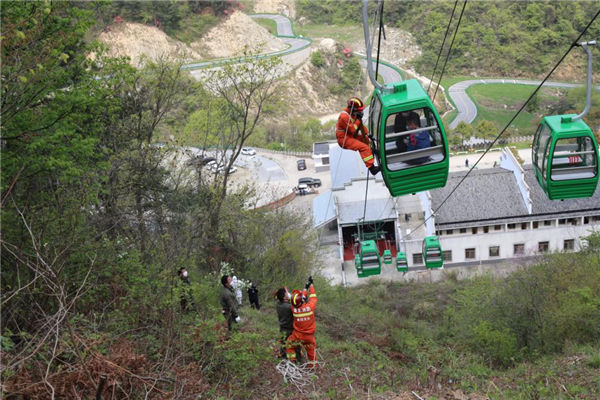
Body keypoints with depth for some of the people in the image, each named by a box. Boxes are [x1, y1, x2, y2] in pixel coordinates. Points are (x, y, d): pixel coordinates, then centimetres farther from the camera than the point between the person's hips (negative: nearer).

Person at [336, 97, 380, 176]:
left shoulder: (352, 113, 5)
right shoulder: (344, 116, -24)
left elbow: (361, 125, 14)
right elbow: (352, 130, -26)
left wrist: (367, 133, 6)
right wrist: (358, 120, -19)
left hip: (351, 136, 10)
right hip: (344, 139, -10)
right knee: (364, 147, -24)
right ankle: (371, 168, -32)